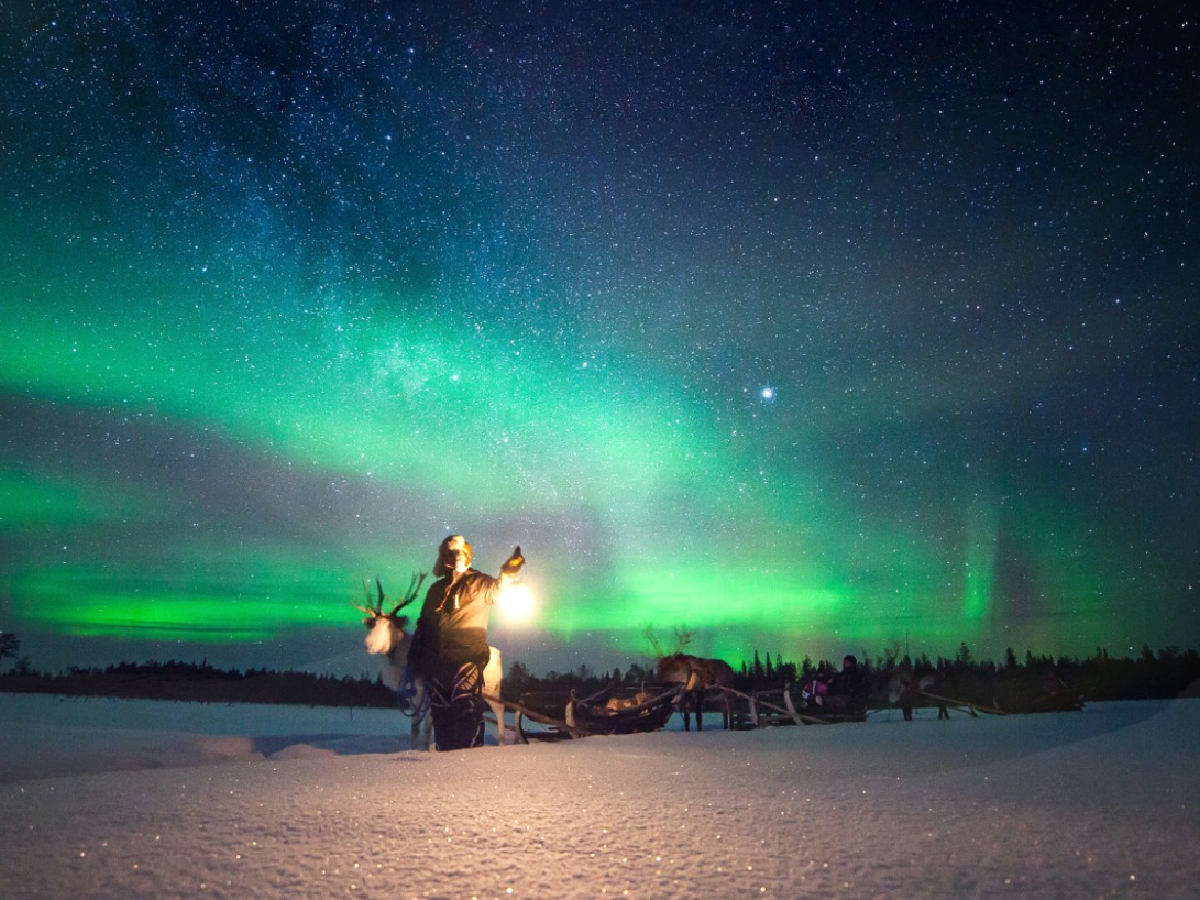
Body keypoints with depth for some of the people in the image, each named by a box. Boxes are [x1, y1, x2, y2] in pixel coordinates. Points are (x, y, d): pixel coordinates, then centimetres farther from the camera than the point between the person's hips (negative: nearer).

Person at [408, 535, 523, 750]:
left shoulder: (478, 583, 3)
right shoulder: (436, 589, 21)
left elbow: (496, 589, -18)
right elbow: (423, 623, 25)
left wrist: (508, 574, -39)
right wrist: (415, 654, 20)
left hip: (467, 657, -6)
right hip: (437, 658, 6)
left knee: (466, 708, -13)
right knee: (440, 711, 8)